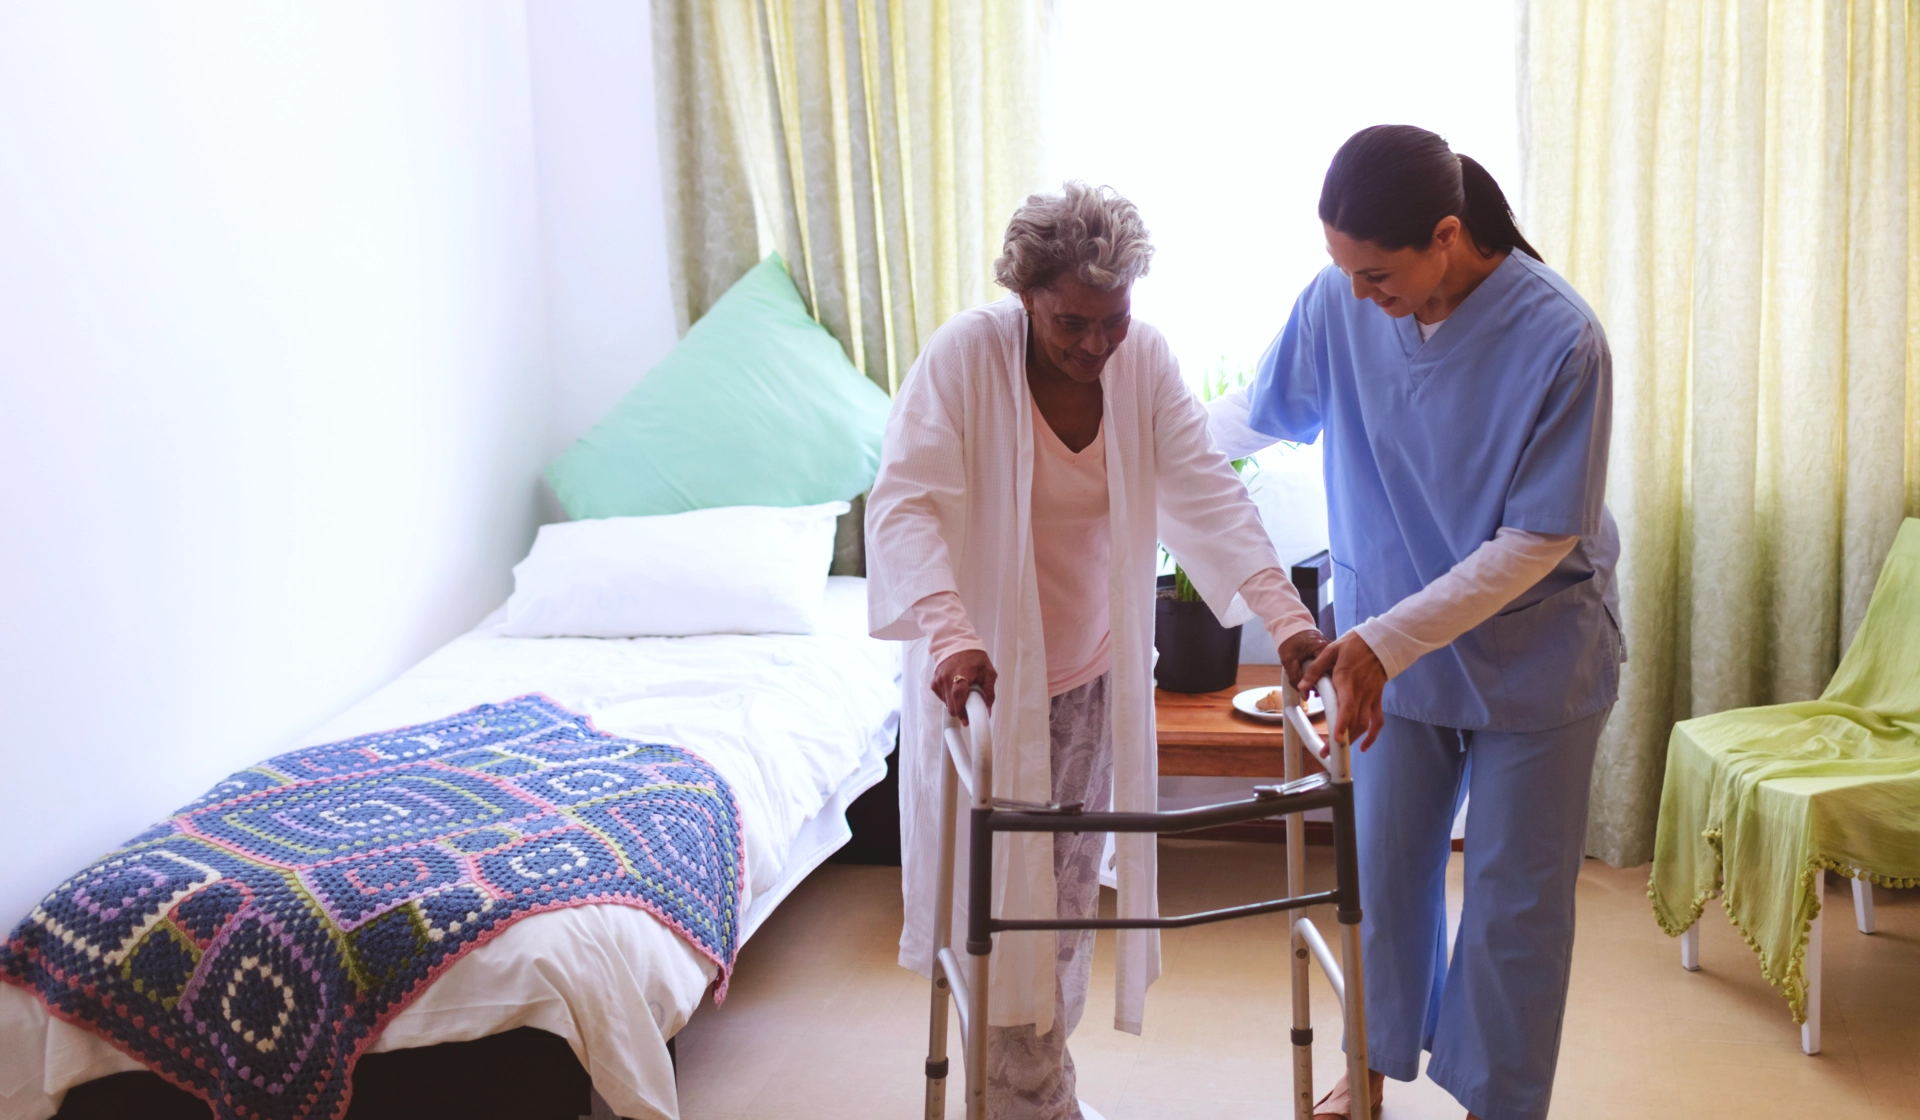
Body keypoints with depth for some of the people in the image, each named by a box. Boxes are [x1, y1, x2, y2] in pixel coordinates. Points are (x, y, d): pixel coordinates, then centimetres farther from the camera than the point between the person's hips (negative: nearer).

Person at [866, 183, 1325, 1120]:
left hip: (1094, 675, 4)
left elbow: (1207, 493, -13)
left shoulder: (1144, 361, -7)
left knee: (1070, 892, 16)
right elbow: (907, 505, -27)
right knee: (999, 902, 1)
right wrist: (951, 637, -43)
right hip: (982, 674, -4)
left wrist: (1285, 617, -26)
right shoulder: (965, 355, -20)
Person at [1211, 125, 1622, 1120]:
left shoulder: (1560, 337, -25)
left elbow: (1538, 541, -22)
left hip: (1532, 654, -3)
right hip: (1391, 643, 4)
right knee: (1385, 870, 16)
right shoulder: (1337, 303, -13)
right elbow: (1258, 416, 7)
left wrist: (1387, 641, -27)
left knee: (1515, 898, 8)